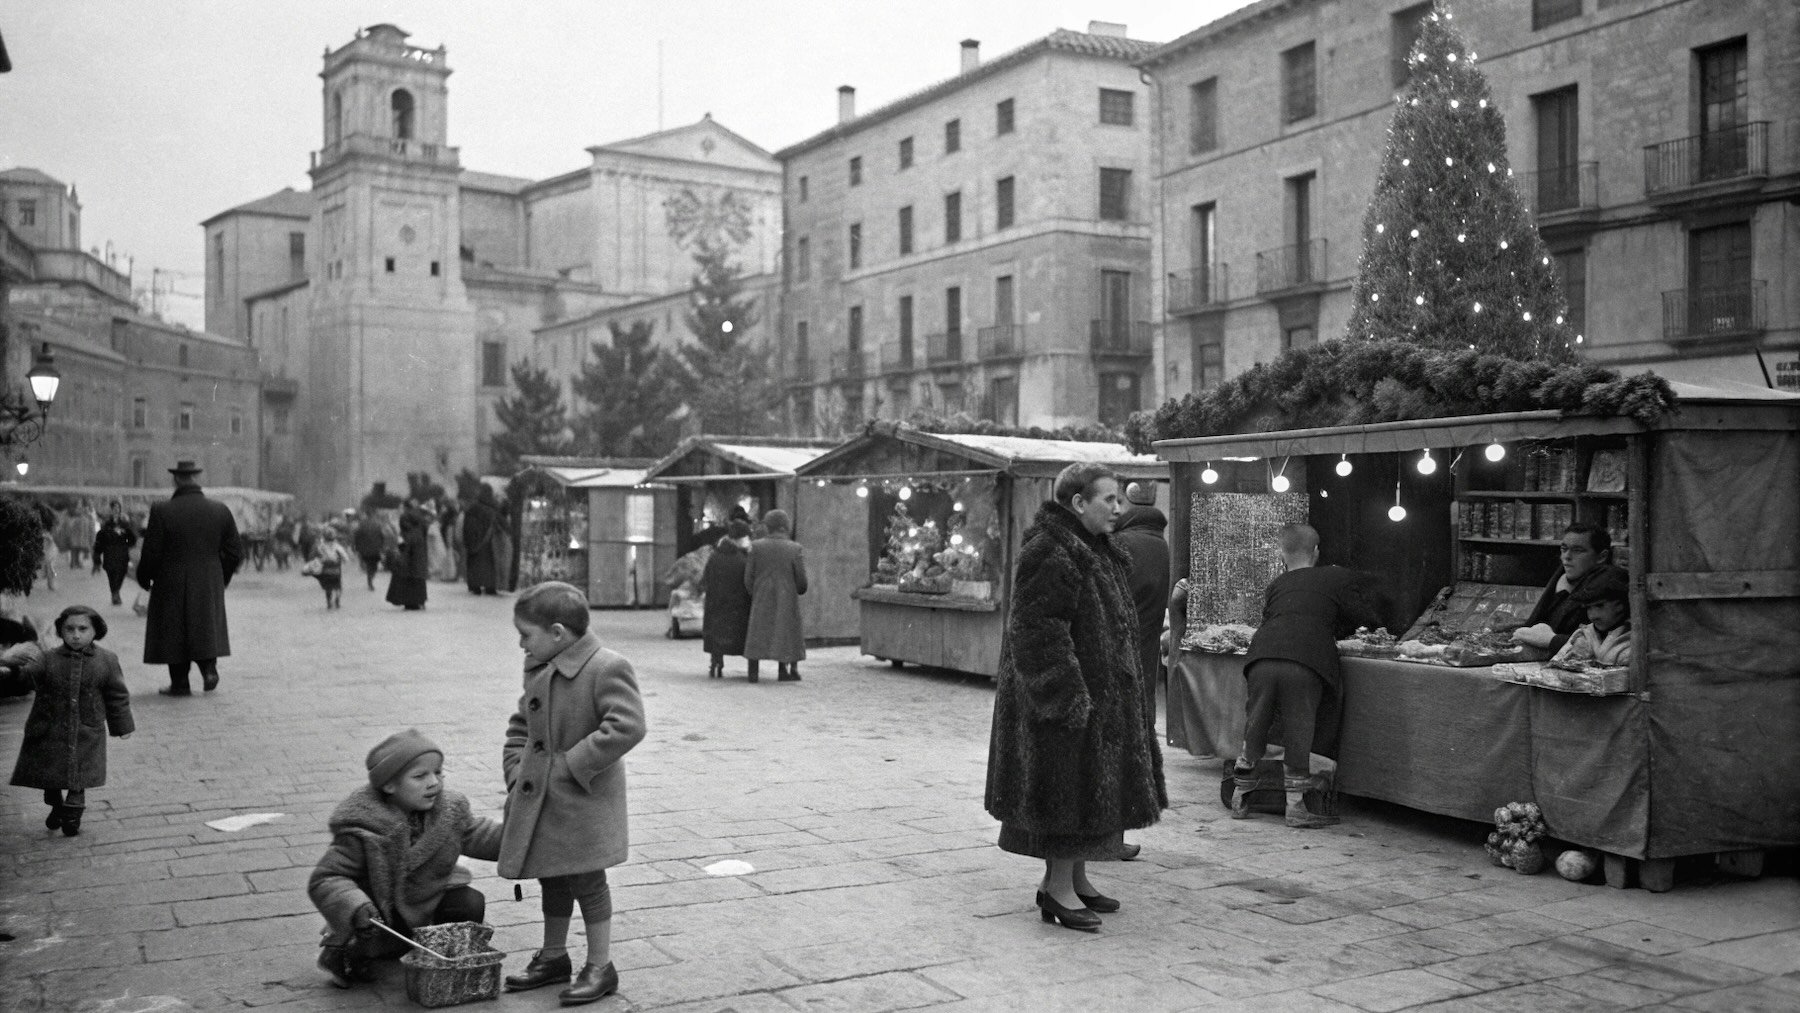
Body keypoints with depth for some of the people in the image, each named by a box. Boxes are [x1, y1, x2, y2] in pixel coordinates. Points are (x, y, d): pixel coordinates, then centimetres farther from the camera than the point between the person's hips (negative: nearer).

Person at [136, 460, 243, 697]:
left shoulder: (161, 511, -13)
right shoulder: (220, 510, -3)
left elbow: (151, 553, -11)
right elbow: (235, 552, 1)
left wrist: (144, 579, 7)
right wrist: (222, 577, 17)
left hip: (172, 586, -3)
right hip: (210, 585, 3)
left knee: (175, 631, 9)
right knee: (207, 625, 21)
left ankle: (180, 684, 13)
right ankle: (209, 666, 5)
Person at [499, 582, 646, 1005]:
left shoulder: (606, 669, -20)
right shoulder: (538, 670, 7)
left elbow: (627, 727, -28)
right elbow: (520, 726, 18)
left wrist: (574, 763, -25)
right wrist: (516, 771, 3)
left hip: (585, 798, -8)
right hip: (539, 797, 8)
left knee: (587, 881, 1)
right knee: (553, 879, 19)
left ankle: (601, 967, 15)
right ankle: (553, 958, 35)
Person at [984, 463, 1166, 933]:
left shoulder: (1097, 550, 15)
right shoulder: (1049, 553, -18)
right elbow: (1039, 629, -23)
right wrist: (1069, 696, -25)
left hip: (1102, 692, 10)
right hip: (1065, 694, -10)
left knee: (1093, 785, 14)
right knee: (1067, 785, -4)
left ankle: (1076, 878, 24)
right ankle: (1057, 886, 5)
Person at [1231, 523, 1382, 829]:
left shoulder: (1275, 586, 26)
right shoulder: (1336, 579, 17)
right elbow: (1366, 619, 18)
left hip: (1261, 659, 3)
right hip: (1305, 664, -3)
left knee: (1254, 730, 14)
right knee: (1298, 734, 5)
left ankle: (1240, 799, 24)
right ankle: (1296, 806, 9)